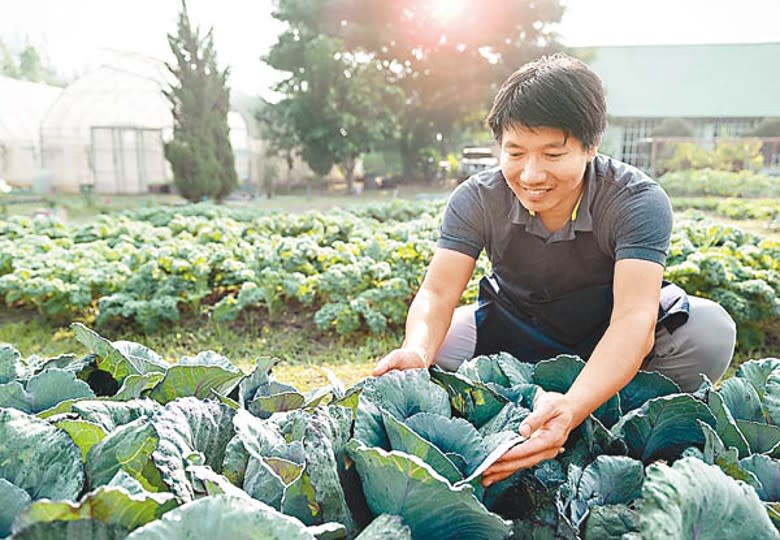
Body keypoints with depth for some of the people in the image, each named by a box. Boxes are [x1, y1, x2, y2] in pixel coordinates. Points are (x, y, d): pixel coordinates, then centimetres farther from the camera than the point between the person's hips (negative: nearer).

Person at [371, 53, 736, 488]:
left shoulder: (638, 201, -26)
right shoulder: (477, 200, -19)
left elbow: (634, 317, -39)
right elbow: (438, 292, -26)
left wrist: (572, 408, -57)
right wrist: (417, 351, -50)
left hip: (610, 343, 0)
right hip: (516, 334, 1)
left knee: (710, 330, -29)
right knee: (437, 345, -26)